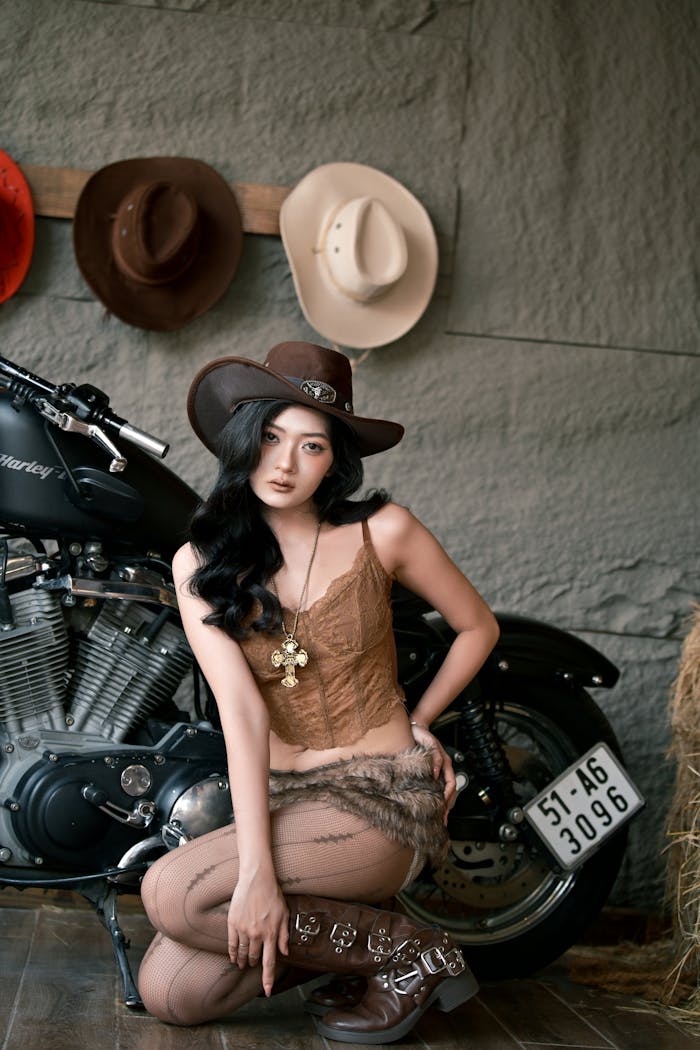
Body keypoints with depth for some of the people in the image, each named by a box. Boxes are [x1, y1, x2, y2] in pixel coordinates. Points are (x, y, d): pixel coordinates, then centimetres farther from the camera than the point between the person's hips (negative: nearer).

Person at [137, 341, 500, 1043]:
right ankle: (342, 928, 11)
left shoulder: (381, 532, -4)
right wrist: (256, 870, -21)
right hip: (278, 800, 4)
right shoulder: (201, 563, 0)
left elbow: (478, 626, 13)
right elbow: (241, 709, -12)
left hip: (383, 795, -4)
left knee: (172, 893, -23)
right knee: (169, 995, -11)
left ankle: (408, 952, -6)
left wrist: (418, 722, 6)